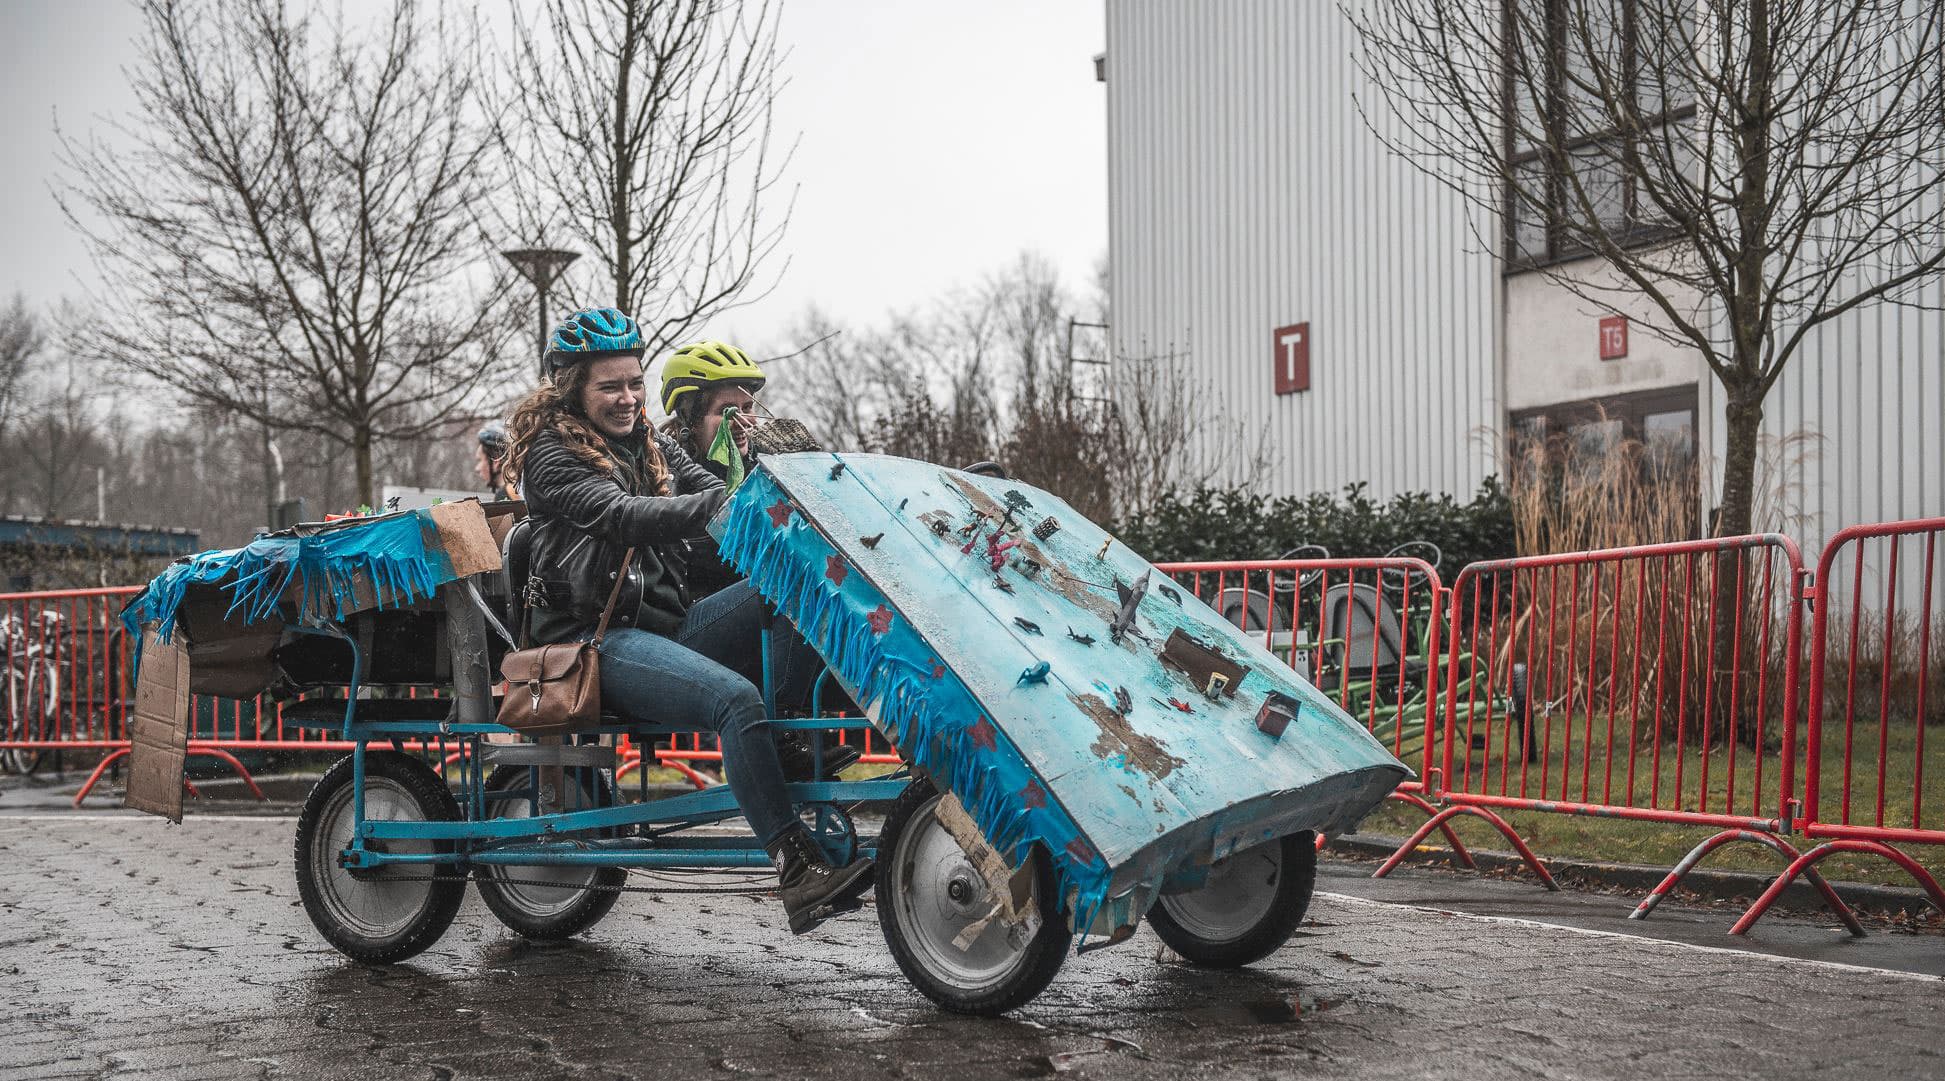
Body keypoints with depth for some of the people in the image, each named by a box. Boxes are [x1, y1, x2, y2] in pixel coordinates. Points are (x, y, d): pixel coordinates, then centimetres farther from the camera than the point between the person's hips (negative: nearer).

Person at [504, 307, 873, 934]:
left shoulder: (651, 444, 21)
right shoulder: (551, 454, -1)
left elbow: (710, 493, 5)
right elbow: (624, 517, -19)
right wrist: (732, 500, -31)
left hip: (667, 623, 7)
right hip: (597, 641, -7)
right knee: (733, 695, -33)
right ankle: (797, 871, -39)